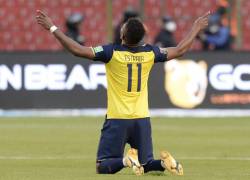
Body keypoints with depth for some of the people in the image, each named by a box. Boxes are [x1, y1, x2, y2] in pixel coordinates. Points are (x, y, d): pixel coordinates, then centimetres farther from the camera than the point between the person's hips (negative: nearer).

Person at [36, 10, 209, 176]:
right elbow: (180, 50, 12)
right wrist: (196, 28, 26)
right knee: (146, 164, 16)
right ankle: (164, 162, -17)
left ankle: (126, 160, -28)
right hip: (142, 119, 3)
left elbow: (77, 49, -16)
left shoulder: (112, 52, -12)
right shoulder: (149, 53, -1)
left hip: (117, 119, -3)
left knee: (103, 167, 3)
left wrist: (53, 28, -8)